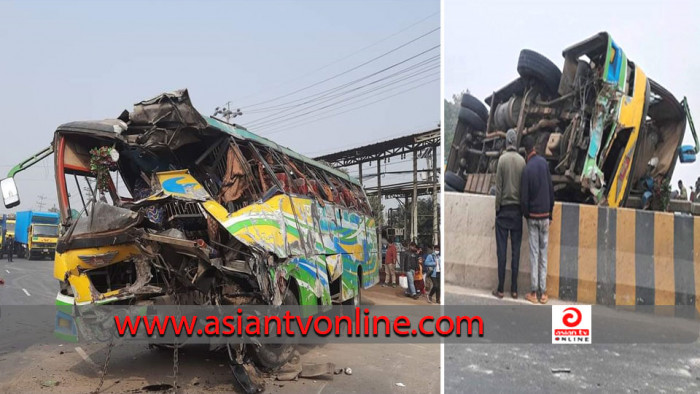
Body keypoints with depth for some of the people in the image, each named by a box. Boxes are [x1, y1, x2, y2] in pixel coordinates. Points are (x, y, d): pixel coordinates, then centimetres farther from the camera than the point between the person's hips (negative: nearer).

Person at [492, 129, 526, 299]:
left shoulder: (502, 159, -8)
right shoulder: (522, 160, -1)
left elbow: (498, 187, -7)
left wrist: (497, 208, 3)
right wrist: (522, 208, 13)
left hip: (504, 209, -3)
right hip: (517, 210, 3)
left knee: (502, 250, 1)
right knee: (516, 250, 6)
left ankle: (500, 289, 3)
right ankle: (514, 289, 10)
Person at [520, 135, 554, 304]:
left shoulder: (527, 169, -13)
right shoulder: (544, 163, -2)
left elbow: (524, 198, -12)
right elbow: (551, 189, 3)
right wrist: (550, 213, 13)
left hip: (533, 217, -3)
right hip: (545, 215, 3)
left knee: (534, 254, 2)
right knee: (543, 254, 7)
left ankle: (534, 292, 6)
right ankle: (543, 292, 10)